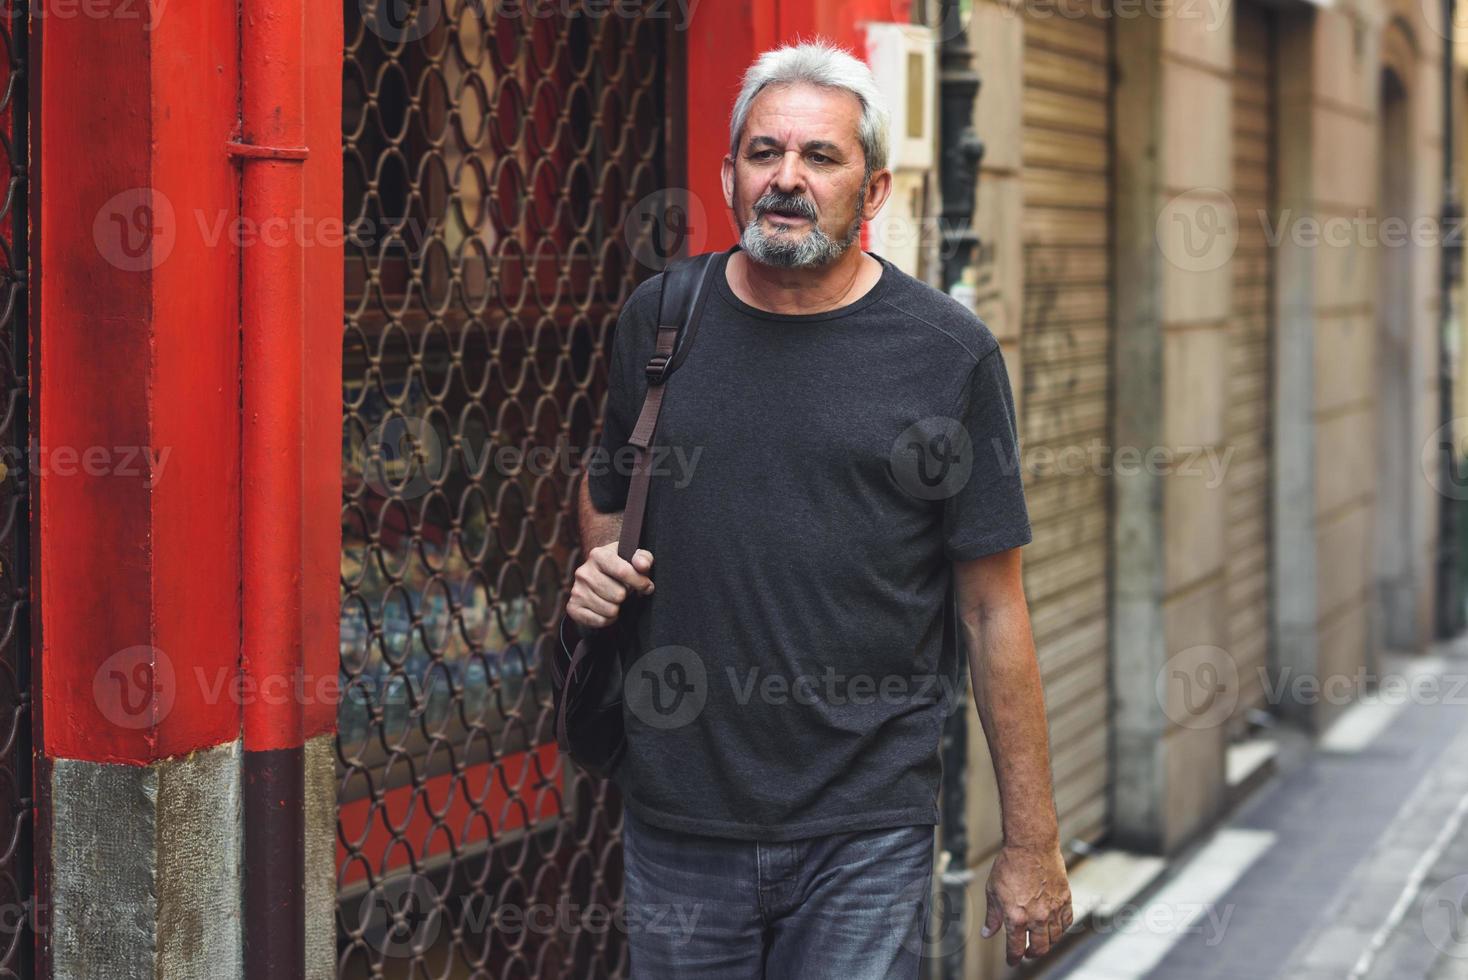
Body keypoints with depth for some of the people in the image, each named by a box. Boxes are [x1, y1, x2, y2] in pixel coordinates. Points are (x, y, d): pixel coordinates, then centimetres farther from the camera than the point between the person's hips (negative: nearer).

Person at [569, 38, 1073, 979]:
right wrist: (601, 565, 0)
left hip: (868, 831, -3)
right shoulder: (658, 318, 5)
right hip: (677, 813, 3)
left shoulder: (949, 352, -4)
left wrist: (1032, 842, -4)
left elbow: (995, 610, -4)